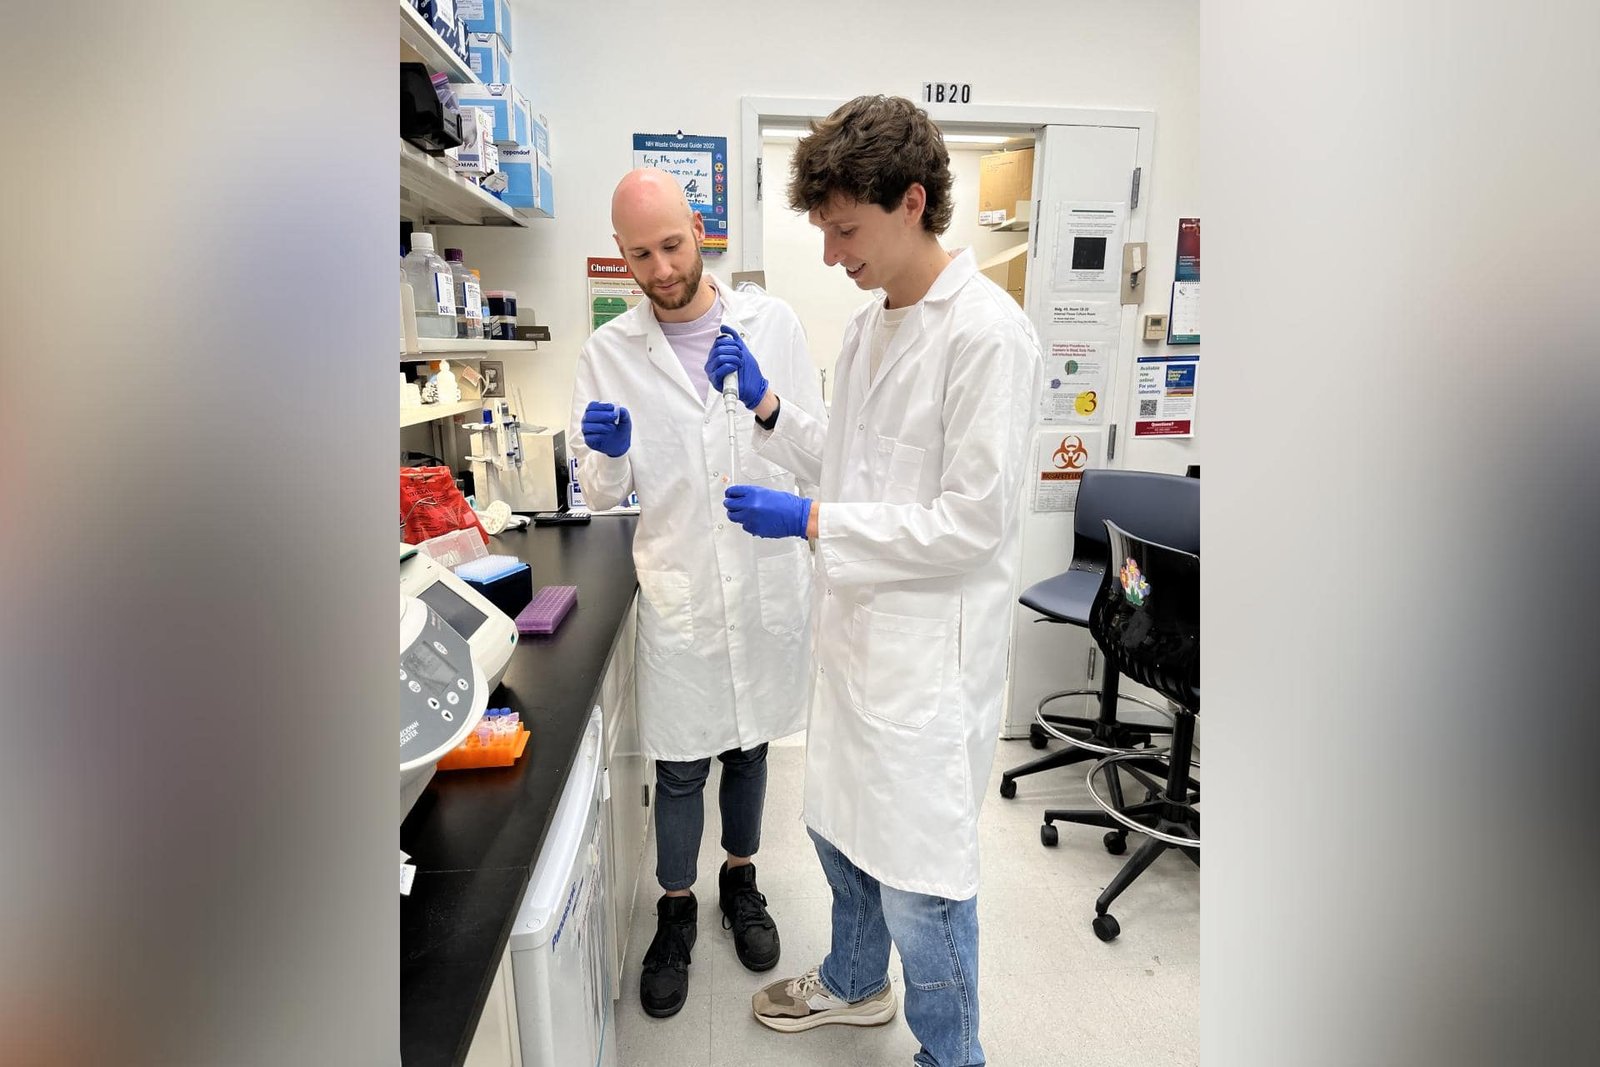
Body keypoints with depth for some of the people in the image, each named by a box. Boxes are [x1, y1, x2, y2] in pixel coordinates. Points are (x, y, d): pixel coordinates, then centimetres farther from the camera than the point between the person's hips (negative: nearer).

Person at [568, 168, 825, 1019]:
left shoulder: (773, 322, -2)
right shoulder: (608, 352, -3)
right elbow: (600, 495, 1)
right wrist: (606, 453, -22)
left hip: (768, 583, 1)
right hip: (678, 593, -1)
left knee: (748, 745, 19)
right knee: (681, 765, 12)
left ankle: (739, 880, 45)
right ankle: (676, 911, 37)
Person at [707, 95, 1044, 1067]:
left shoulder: (987, 332, -18)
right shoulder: (870, 325, 9)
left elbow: (974, 520, -21)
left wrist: (812, 523, -19)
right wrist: (769, 404, 3)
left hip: (931, 647, -9)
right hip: (859, 625, 9)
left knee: (920, 878, 7)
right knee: (840, 827, 25)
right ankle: (855, 984, 53)